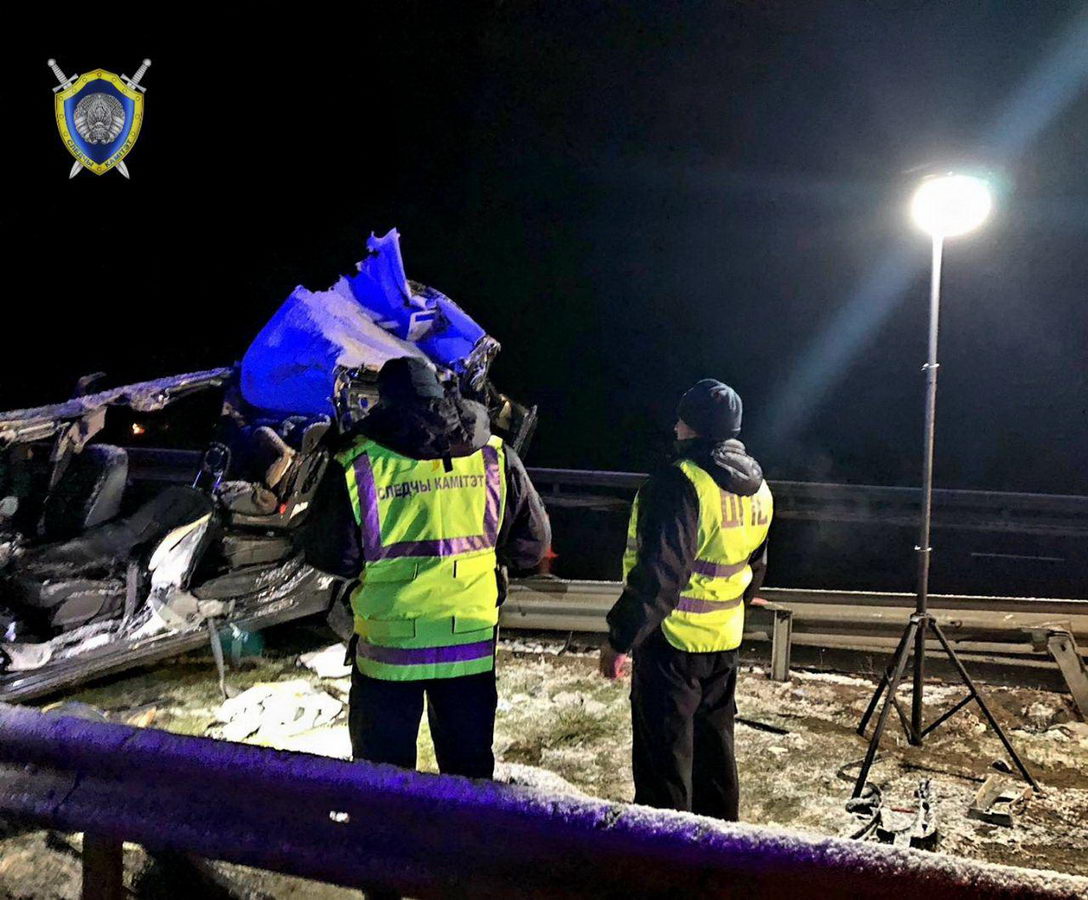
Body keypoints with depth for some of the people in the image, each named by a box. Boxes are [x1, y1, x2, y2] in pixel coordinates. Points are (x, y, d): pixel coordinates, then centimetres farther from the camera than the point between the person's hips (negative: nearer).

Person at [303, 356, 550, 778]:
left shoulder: (357, 465, -10)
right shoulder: (495, 456, -3)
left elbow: (332, 557, -4)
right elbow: (532, 544, 4)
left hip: (388, 647, -2)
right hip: (472, 643, 2)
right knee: (470, 764, 18)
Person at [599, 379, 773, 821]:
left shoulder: (681, 481, -20)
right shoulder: (758, 489, 9)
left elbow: (659, 572, -24)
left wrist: (620, 638, -18)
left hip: (672, 639, -8)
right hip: (724, 640, 9)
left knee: (663, 752, 1)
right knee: (714, 746, 20)